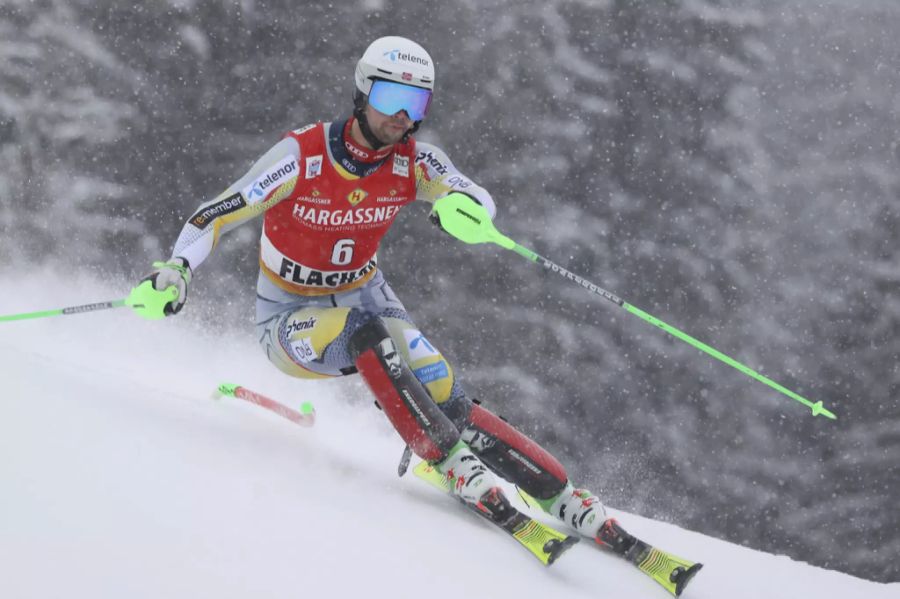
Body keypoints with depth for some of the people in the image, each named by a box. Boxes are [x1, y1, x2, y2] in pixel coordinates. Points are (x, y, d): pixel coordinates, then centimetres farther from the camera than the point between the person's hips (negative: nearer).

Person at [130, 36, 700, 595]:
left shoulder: (413, 162, -11)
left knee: (448, 401, -19)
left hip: (365, 296, 3)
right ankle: (461, 471, -36)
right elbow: (217, 215, -18)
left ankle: (573, 504, -18)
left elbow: (480, 200, -19)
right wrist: (175, 272, -34)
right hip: (290, 319, -3)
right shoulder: (303, 156, -22)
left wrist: (464, 208, -43)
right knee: (365, 332, -38)